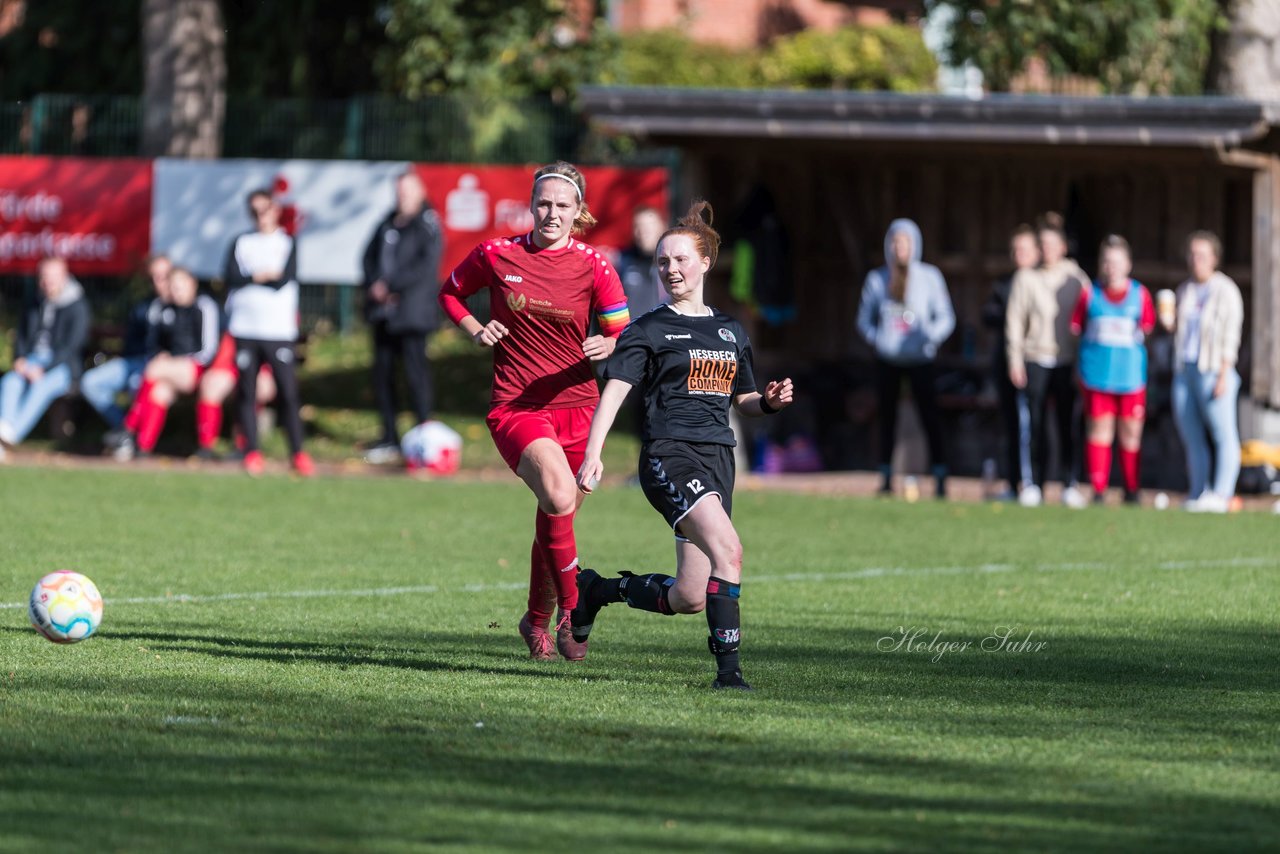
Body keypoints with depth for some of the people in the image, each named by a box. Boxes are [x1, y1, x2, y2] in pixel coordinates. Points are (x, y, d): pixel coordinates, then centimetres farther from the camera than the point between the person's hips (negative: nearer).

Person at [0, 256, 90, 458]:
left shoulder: (78, 307, -4)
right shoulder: (35, 306, 15)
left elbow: (72, 345, -11)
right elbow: (22, 337, 19)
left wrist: (44, 370, -20)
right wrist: (19, 360, -3)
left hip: (63, 366, -5)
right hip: (32, 362, 5)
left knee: (41, 387, -36)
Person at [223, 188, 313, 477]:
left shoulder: (288, 243, 7)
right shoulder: (241, 243, 12)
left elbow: (284, 280, -8)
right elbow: (231, 278, -2)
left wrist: (249, 277, -4)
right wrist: (264, 276, -8)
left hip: (279, 330, -2)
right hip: (245, 330, 2)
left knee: (288, 392, -7)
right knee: (247, 391, 1)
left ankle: (298, 453, -3)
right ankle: (252, 452, 7)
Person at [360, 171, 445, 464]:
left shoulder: (429, 225, -6)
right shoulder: (389, 223, 16)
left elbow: (427, 266, -15)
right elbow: (370, 256, 17)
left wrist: (390, 285, -16)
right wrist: (374, 285, -2)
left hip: (411, 313, -7)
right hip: (383, 312, 7)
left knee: (415, 370, -10)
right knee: (382, 371, 7)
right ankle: (389, 438, 15)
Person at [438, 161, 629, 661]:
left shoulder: (594, 267, 0)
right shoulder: (497, 256, -1)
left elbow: (624, 337, 3)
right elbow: (450, 293, 16)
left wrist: (608, 346, -20)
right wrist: (476, 330, -2)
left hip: (575, 408, 2)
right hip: (515, 408, -2)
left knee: (555, 522, 10)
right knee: (559, 497, -29)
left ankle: (537, 622, 35)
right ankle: (570, 610, -16)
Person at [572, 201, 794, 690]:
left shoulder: (731, 331, 18)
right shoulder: (649, 329, 1)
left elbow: (741, 400, 28)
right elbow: (614, 390, -8)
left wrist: (769, 401, 4)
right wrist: (593, 454, -22)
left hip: (717, 461, 6)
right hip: (669, 454, -6)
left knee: (690, 598, 2)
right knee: (728, 549, -28)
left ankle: (598, 589, 27)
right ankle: (727, 668, -25)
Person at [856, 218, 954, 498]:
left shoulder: (929, 277, 3)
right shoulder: (877, 279, 8)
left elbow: (945, 317, 4)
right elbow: (864, 318, 15)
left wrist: (930, 339, -16)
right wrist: (875, 337, -7)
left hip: (920, 359, -2)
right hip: (887, 359, 2)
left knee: (929, 416, -8)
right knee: (887, 417, 5)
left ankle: (940, 478, -8)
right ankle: (886, 478, 11)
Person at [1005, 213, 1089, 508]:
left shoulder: (1076, 278, 7)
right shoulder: (1026, 278, 5)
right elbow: (1015, 320, 4)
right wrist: (1015, 360, -2)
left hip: (1068, 360, 0)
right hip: (1036, 359, 0)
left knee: (1069, 423, -3)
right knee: (1036, 424, 0)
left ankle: (1070, 484, 1)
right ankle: (1034, 485, 6)